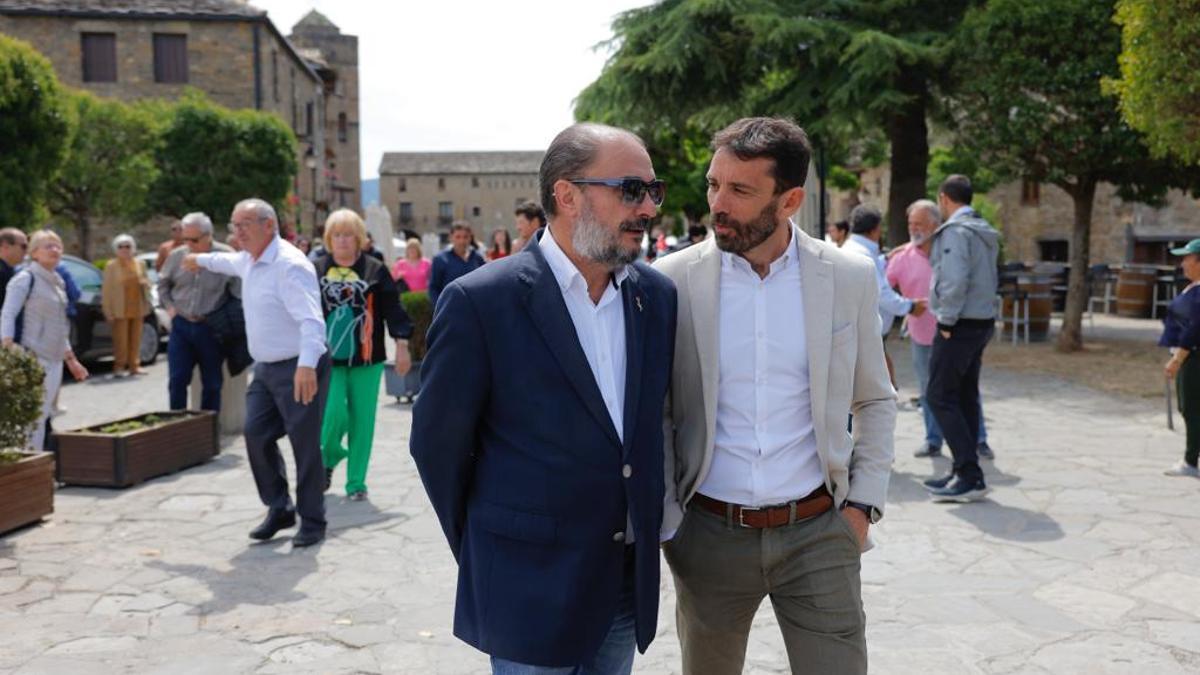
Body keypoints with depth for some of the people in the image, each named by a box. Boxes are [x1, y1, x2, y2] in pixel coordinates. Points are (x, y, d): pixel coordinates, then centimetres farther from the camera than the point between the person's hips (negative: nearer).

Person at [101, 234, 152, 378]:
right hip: (120, 310, -4)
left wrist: (144, 283, -8)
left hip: (137, 308, 4)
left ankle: (134, 366, 15)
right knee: (120, 340, -4)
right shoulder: (111, 266, -1)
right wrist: (108, 312, -8)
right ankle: (119, 367, 4)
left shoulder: (140, 264, 11)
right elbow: (106, 290, -3)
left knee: (136, 339, 7)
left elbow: (147, 283, 18)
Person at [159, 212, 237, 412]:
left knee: (212, 383, 7)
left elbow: (239, 291, -8)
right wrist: (170, 306, 5)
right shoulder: (177, 256, 2)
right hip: (181, 326, 3)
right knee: (177, 380, 2)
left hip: (211, 328, -3)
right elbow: (163, 284, 17)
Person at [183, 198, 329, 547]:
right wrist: (201, 260, 55)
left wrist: (307, 365, -44)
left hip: (300, 370, -9)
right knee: (256, 435, 6)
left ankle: (312, 523, 11)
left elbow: (311, 319, -32)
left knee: (305, 446, -2)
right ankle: (279, 509, 21)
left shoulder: (290, 265, -20)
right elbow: (230, 261, 39)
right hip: (266, 368, 9)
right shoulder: (249, 260, 11)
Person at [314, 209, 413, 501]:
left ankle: (356, 482, 15)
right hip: (329, 358, 0)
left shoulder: (375, 269, 1)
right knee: (333, 414, -11)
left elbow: (393, 309, 1)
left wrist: (401, 345, -4)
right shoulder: (316, 270, 4)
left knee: (362, 421, 3)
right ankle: (329, 456, 22)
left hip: (366, 359, 0)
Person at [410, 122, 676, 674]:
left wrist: (648, 521, 11)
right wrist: (483, 555, 2)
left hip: (631, 581, 5)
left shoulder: (658, 295, 1)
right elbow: (437, 442, -7)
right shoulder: (479, 302, -15)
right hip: (531, 588, -5)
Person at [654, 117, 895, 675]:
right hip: (709, 534, 0)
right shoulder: (673, 280, -6)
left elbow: (874, 402, 9)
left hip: (818, 532, 0)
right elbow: (655, 412, 1)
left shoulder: (850, 277, -2)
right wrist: (666, 521, -3)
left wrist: (863, 504, 2)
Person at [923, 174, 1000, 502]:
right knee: (965, 397, 13)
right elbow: (988, 280, 17)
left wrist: (946, 320, -15)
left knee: (940, 397, -6)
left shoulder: (955, 231, -14)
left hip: (960, 326, -9)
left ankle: (970, 477, -8)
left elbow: (954, 280, -23)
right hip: (982, 322, 9)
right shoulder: (985, 232, 15)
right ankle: (965, 472, 19)